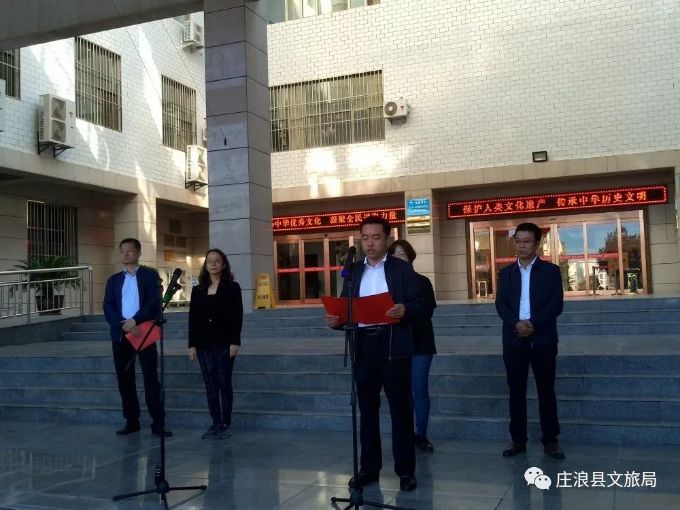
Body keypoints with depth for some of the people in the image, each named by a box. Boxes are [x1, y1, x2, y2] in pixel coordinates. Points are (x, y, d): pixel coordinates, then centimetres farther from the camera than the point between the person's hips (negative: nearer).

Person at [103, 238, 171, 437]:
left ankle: (158, 424, -4)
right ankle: (131, 422, 15)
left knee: (151, 378, -5)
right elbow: (108, 308, 3)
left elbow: (155, 302, -7)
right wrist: (124, 324, -14)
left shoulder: (150, 275, 5)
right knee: (125, 380, 6)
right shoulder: (114, 280, 15)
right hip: (120, 335, 4)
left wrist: (135, 321, -17)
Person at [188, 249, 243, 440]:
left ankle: (226, 424, 8)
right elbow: (192, 319, 9)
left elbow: (237, 316, -5)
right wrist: (192, 344, 2)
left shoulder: (232, 288, 2)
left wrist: (235, 342, -13)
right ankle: (215, 423, 10)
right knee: (210, 385, 4)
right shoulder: (198, 290, 11)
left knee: (224, 384, 0)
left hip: (224, 343, -3)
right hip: (204, 344, 4)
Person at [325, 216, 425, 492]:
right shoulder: (353, 271, 13)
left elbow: (419, 306, -4)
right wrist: (336, 320, -10)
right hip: (363, 346, 4)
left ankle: (406, 470, 10)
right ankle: (369, 467, 20)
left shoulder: (402, 269, 2)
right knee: (367, 409, 10)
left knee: (400, 409, 2)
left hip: (393, 346, -4)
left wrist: (405, 310, -25)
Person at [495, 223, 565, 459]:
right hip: (514, 339, 2)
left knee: (546, 391, 2)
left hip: (543, 339, -2)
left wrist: (534, 324, -17)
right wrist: (516, 324, -16)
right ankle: (518, 440, 13)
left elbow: (556, 304, -5)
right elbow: (500, 304, 2)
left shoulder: (551, 271, 4)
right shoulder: (506, 272, 11)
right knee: (516, 391, 5)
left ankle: (550, 440, 11)